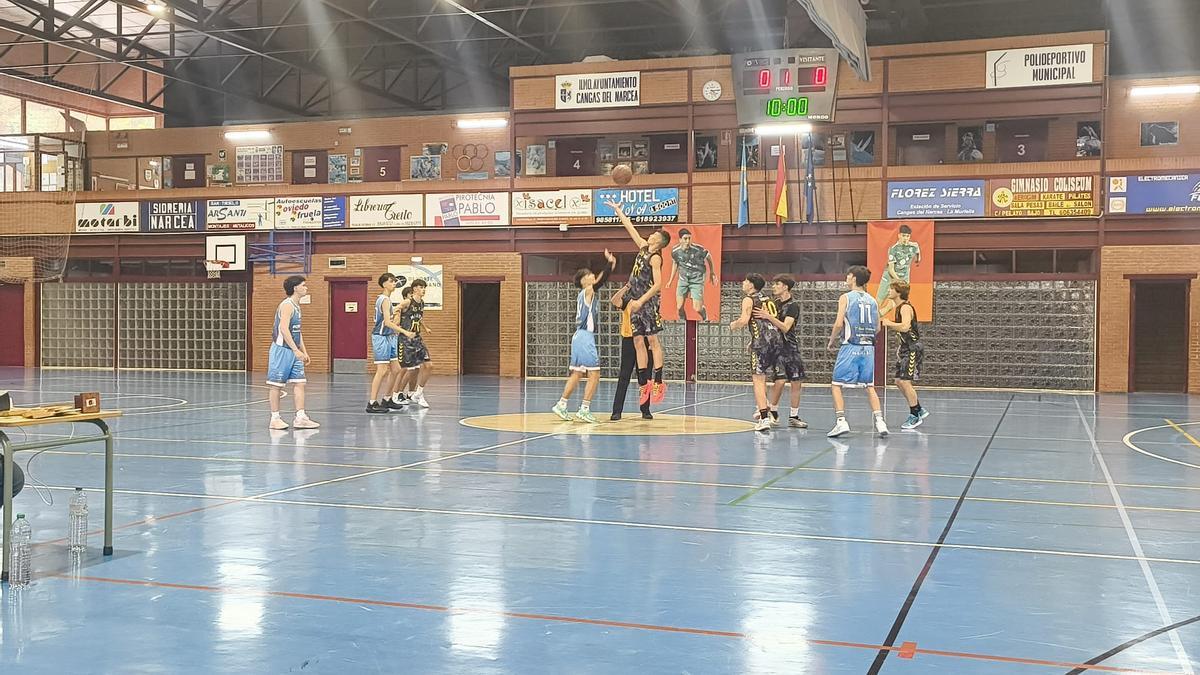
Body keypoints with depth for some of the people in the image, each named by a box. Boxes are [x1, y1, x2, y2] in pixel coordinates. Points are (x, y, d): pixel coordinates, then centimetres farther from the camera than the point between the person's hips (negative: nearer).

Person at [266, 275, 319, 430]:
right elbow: (283, 329, -24)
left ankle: (300, 418, 3)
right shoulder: (287, 305, -14)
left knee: (299, 383, 3)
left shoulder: (296, 306, 15)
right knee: (277, 385, 0)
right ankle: (275, 418, 6)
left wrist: (304, 351, 19)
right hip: (282, 349, -9)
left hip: (294, 352, 9)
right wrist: (295, 350, -28)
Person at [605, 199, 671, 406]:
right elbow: (630, 228, 24)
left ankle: (658, 383, -7)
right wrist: (618, 211, 29)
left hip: (648, 302, -8)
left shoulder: (655, 257, -10)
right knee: (638, 343, 5)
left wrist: (641, 301, -24)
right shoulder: (643, 247, 12)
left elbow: (658, 284, -19)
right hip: (636, 301, 8)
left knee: (653, 341, -8)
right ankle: (644, 384, 7)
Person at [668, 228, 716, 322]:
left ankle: (705, 319, 30)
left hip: (697, 279, -3)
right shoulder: (675, 251, -12)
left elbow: (709, 257, -2)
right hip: (683, 279, 3)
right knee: (679, 307, -1)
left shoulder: (699, 249, -23)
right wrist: (671, 280, 16)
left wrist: (712, 273, 8)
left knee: (697, 308, -5)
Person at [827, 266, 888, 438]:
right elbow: (877, 328, 12)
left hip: (850, 347, -5)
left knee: (837, 385, 3)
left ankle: (841, 422, -7)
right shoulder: (872, 300, 11)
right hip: (868, 347, 5)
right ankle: (879, 421, 3)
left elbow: (839, 324, -11)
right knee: (870, 386, 12)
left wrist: (831, 341, 3)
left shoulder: (846, 298, -4)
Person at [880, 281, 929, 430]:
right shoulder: (898, 307, 12)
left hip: (913, 349, -10)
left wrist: (889, 323, -23)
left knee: (905, 382, -9)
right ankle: (919, 410, 22)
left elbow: (905, 327, -34)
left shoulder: (905, 307, -18)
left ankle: (915, 416, 2)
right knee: (899, 381, 11)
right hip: (905, 348, 10)